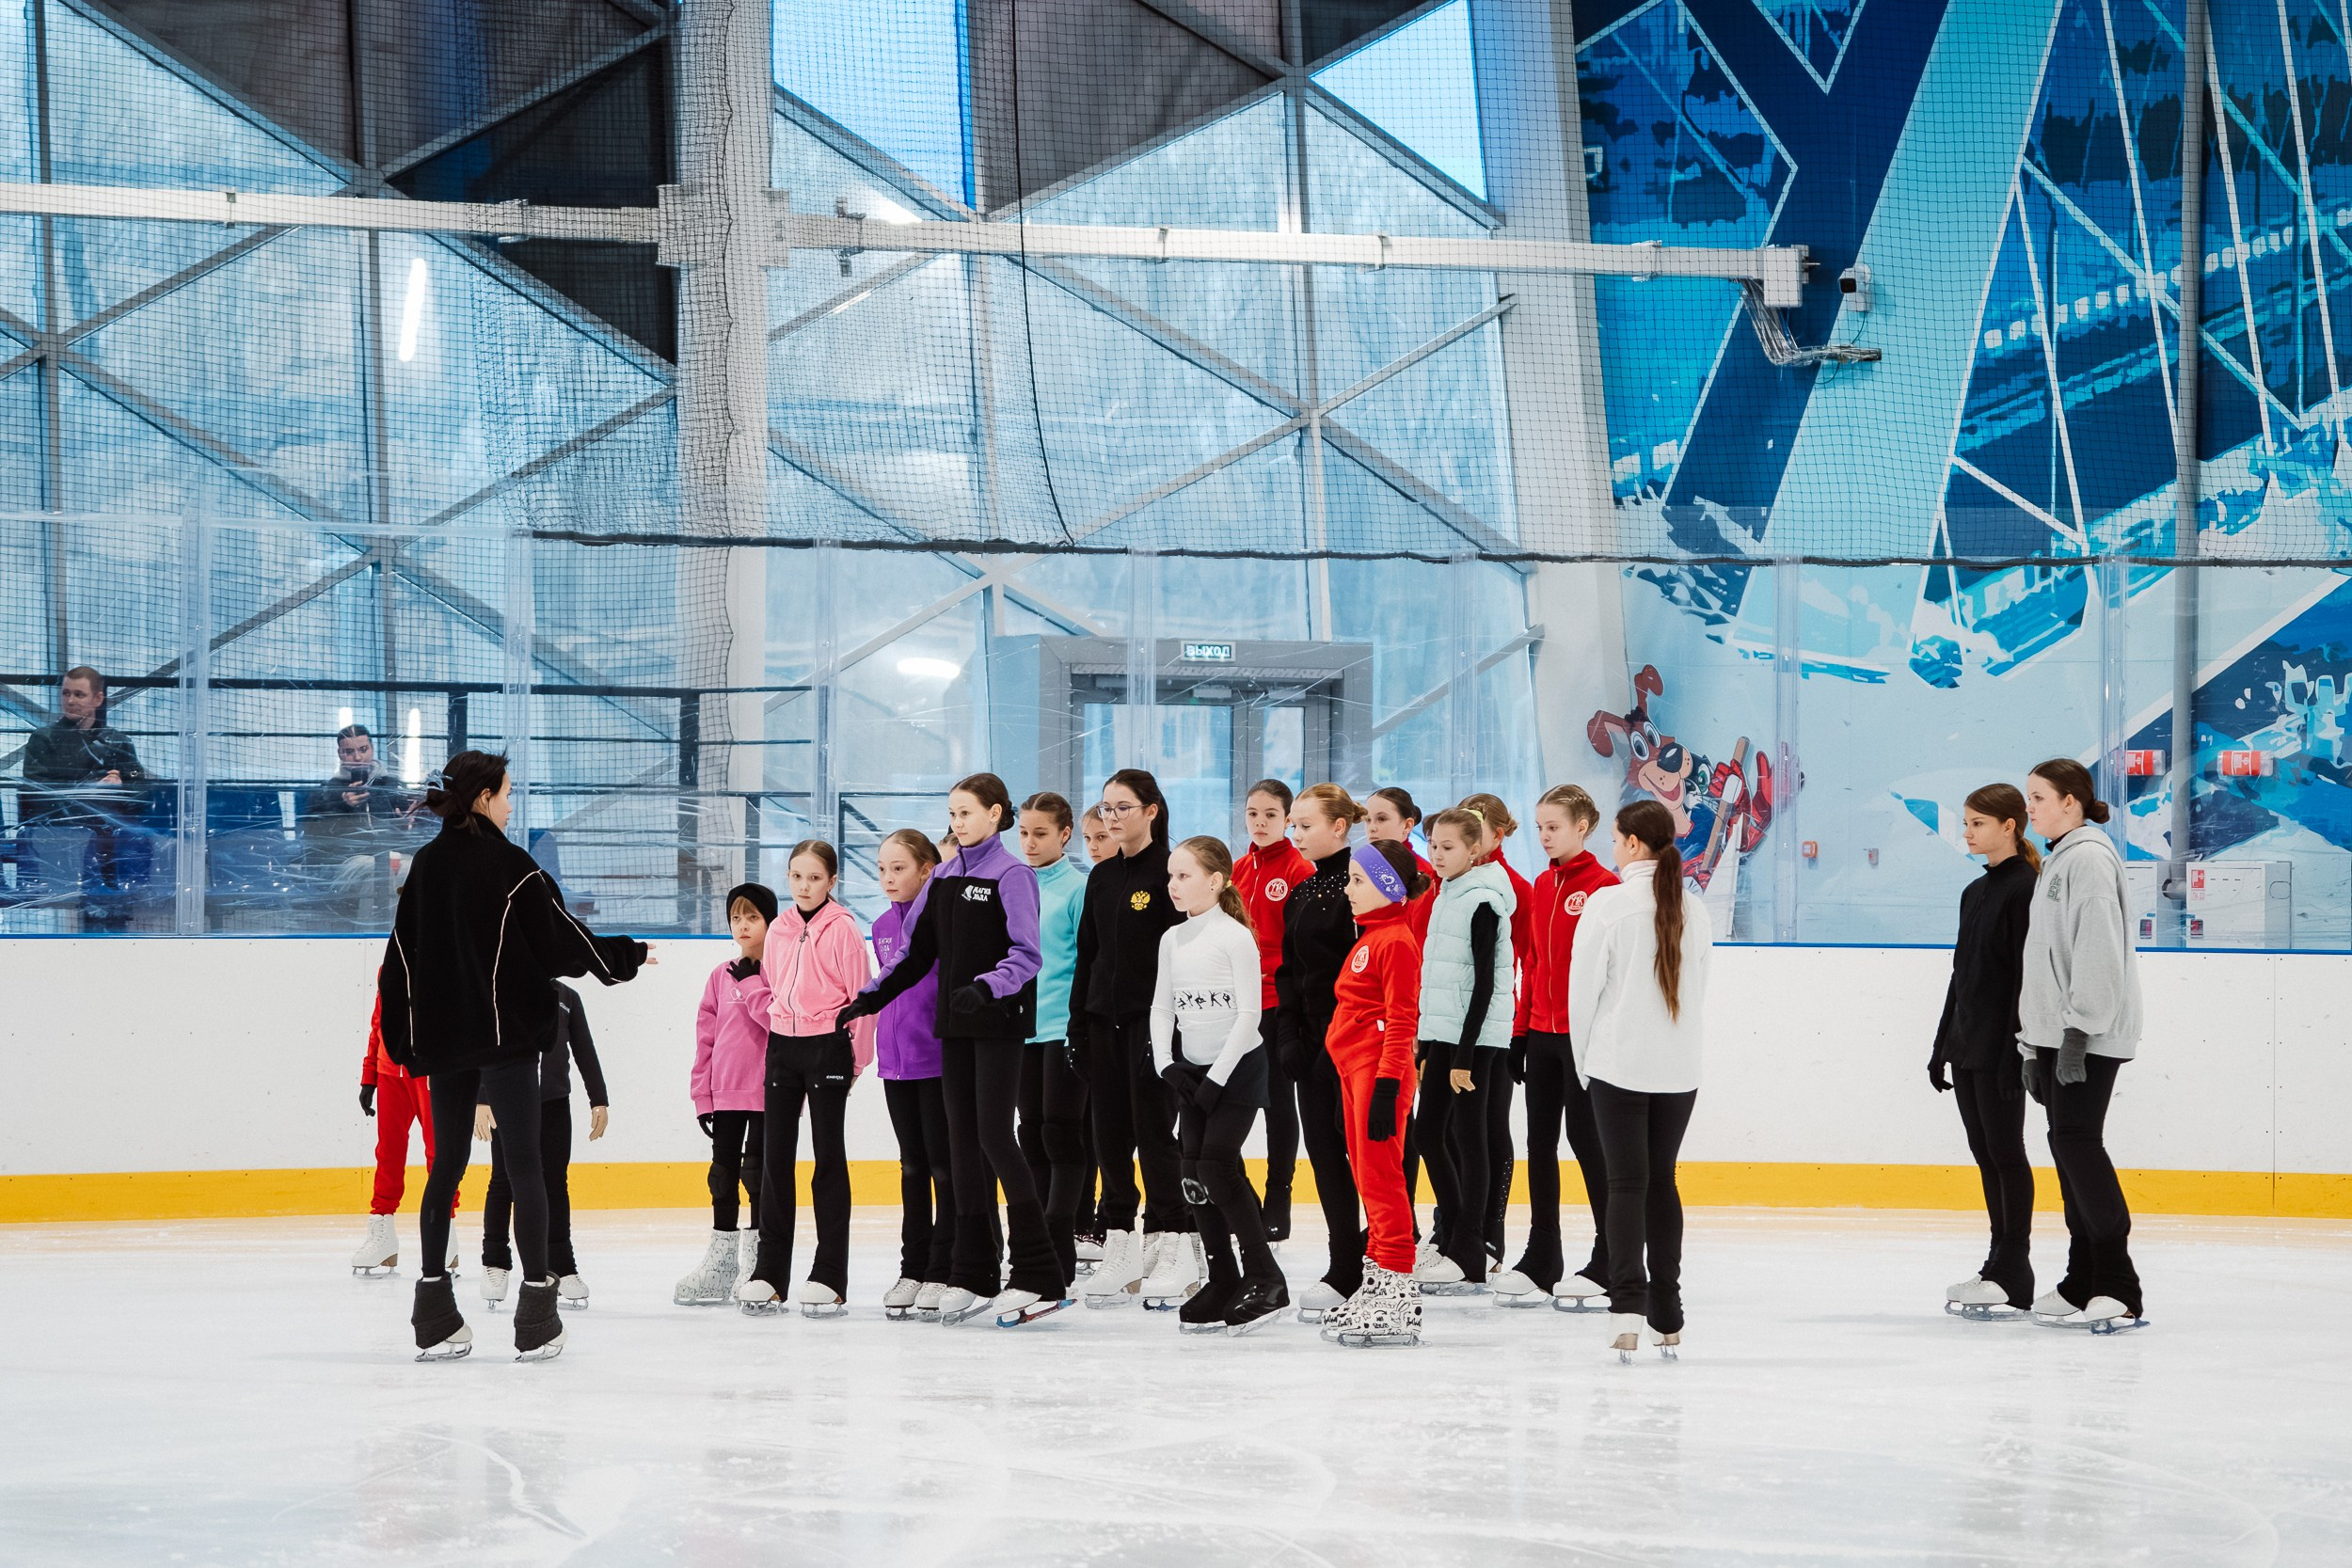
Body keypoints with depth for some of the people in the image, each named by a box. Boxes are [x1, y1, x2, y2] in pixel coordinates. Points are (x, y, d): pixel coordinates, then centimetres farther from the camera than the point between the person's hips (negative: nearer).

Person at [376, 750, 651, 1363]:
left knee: (446, 1164, 10)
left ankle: (434, 1319, 7)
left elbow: (402, 955, 8)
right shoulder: (509, 864, -11)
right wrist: (628, 956, 9)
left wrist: (407, 1036, 15)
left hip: (442, 1035, 5)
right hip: (506, 1031, -5)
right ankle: (537, 1321, -1)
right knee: (524, 1164, 0)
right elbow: (563, 939, -7)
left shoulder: (426, 864, 6)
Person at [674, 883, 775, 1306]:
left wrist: (751, 983, -15)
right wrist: (702, 1094, 7)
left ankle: (758, 1265, 8)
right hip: (725, 1092, 5)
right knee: (723, 1174, 9)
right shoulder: (721, 977, 11)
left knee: (757, 1172, -1)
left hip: (767, 1092, -5)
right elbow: (706, 1036, 11)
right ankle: (721, 1262, 17)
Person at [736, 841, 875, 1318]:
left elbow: (861, 995, -8)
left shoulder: (843, 929, -8)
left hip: (828, 1047, -6)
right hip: (782, 1046, 6)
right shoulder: (778, 930, 9)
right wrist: (782, 1028, 11)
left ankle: (830, 1278, 1)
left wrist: (857, 1058, -8)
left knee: (828, 1155, -1)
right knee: (775, 1156, 6)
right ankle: (768, 1272, 10)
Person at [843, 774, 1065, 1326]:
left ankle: (1039, 1276, -9)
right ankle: (974, 1275, 11)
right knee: (963, 1138, 6)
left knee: (994, 1135, -12)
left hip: (999, 1022, -7)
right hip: (955, 1022, 7)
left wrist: (986, 987, -30)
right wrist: (874, 995, 11)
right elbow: (920, 950, 19)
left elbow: (1026, 954, -15)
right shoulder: (944, 877, 13)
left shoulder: (1011, 876, -8)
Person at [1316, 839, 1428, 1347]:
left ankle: (1398, 1296, -12)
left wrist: (1387, 1084, -23)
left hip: (1379, 1071, -10)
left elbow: (1403, 1019, -18)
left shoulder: (1396, 941, -13)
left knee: (1380, 1177, -11)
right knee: (1366, 1176, 14)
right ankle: (1377, 1277, 22)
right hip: (1355, 1068, 10)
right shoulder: (1369, 937, 19)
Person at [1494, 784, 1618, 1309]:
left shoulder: (1603, 885, -10)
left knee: (1585, 1137, -3)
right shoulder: (1542, 886, 12)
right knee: (1540, 1142, 9)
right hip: (1542, 1032, 7)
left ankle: (1608, 1263, 6)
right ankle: (1540, 1265, 15)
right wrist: (1521, 1030, 12)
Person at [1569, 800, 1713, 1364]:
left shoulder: (1608, 904, -10)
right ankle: (1667, 1316, 15)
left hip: (1618, 1064, -4)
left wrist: (1584, 1058, 6)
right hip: (1678, 1068, 4)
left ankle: (1627, 1307, -13)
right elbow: (1698, 989, 10)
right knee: (1662, 1180, 13)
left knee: (1627, 1182, -2)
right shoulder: (1693, 911, 4)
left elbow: (1584, 987, -7)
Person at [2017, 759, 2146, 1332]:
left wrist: (2079, 1028, -23)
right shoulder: (2057, 863, 21)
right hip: (2056, 1032, 10)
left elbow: (2096, 950, -19)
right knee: (2070, 1147, 8)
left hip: (2090, 1035, -10)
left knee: (2076, 1139, -15)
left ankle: (2119, 1289, -15)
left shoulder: (2090, 858, -9)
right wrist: (2035, 1045, 22)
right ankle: (2083, 1285, 11)